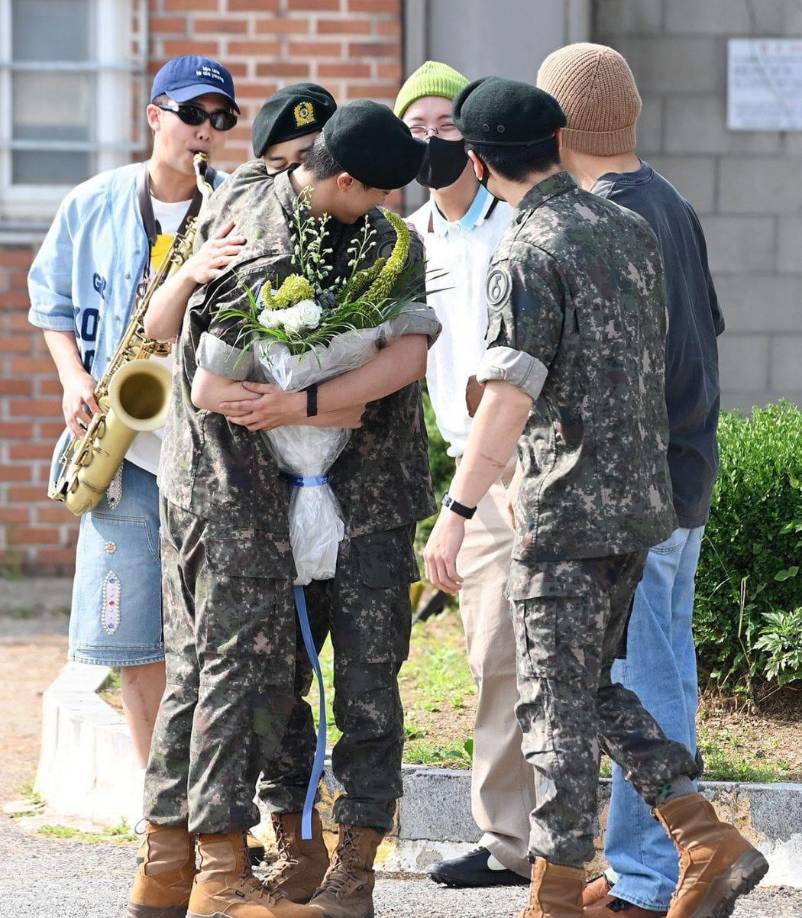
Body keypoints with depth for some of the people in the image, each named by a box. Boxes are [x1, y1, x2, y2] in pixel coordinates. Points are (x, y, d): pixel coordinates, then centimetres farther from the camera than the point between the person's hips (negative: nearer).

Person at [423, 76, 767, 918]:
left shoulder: (528, 255, -15)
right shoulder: (630, 230, 9)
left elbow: (508, 401, -21)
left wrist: (455, 514, -18)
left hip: (566, 513, -8)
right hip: (640, 499, 8)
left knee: (558, 705, -1)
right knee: (594, 690, 17)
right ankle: (709, 844, 8)